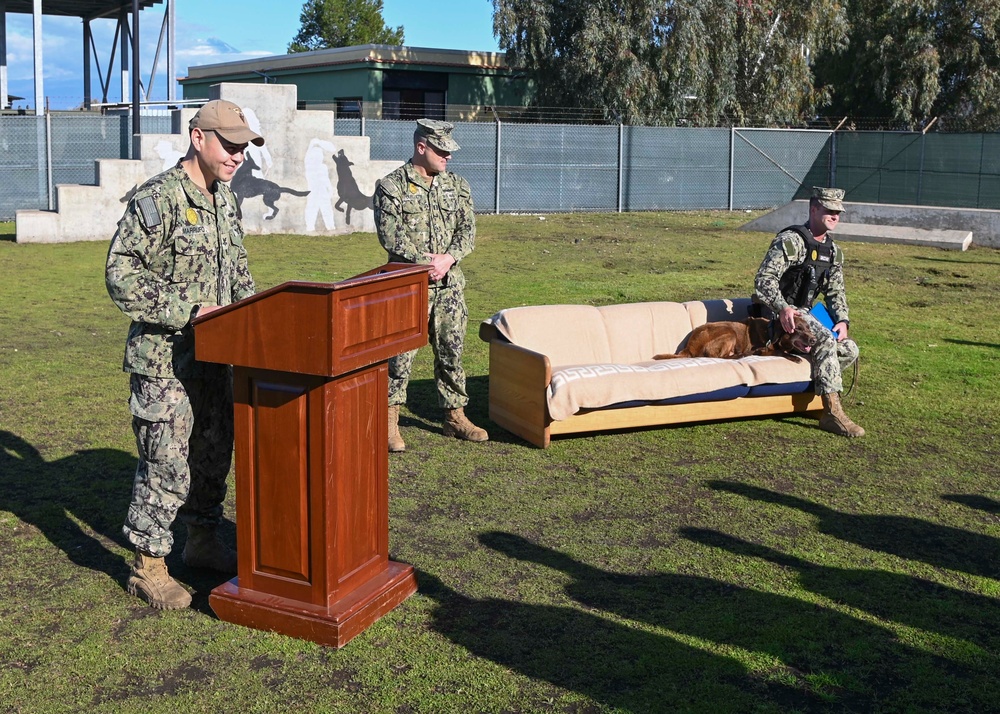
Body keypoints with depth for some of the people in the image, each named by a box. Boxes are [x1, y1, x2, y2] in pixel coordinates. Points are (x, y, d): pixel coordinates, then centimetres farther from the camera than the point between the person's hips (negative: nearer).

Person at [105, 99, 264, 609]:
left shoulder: (224, 199, 10)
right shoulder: (157, 199, -17)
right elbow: (121, 276, -20)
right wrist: (189, 311, -23)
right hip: (165, 361, -8)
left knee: (213, 454, 17)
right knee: (166, 466, -2)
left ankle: (202, 539, 35)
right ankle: (148, 567, 12)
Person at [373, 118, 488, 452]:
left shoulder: (457, 185, 11)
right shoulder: (391, 186, -3)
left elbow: (468, 230, 5)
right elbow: (391, 236, -11)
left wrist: (448, 258, -13)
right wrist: (425, 261, -17)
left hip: (449, 283, 5)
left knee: (451, 351, 10)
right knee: (400, 353, -5)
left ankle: (455, 417, 21)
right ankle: (389, 422, 5)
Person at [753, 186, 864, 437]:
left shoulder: (834, 251, 14)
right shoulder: (791, 240, -14)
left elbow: (836, 291, 16)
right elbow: (764, 280, -23)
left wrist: (842, 320, -3)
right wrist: (783, 308, -38)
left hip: (804, 312, 9)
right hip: (777, 314, -9)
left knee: (849, 350, -6)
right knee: (824, 339, -31)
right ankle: (831, 413, -32)